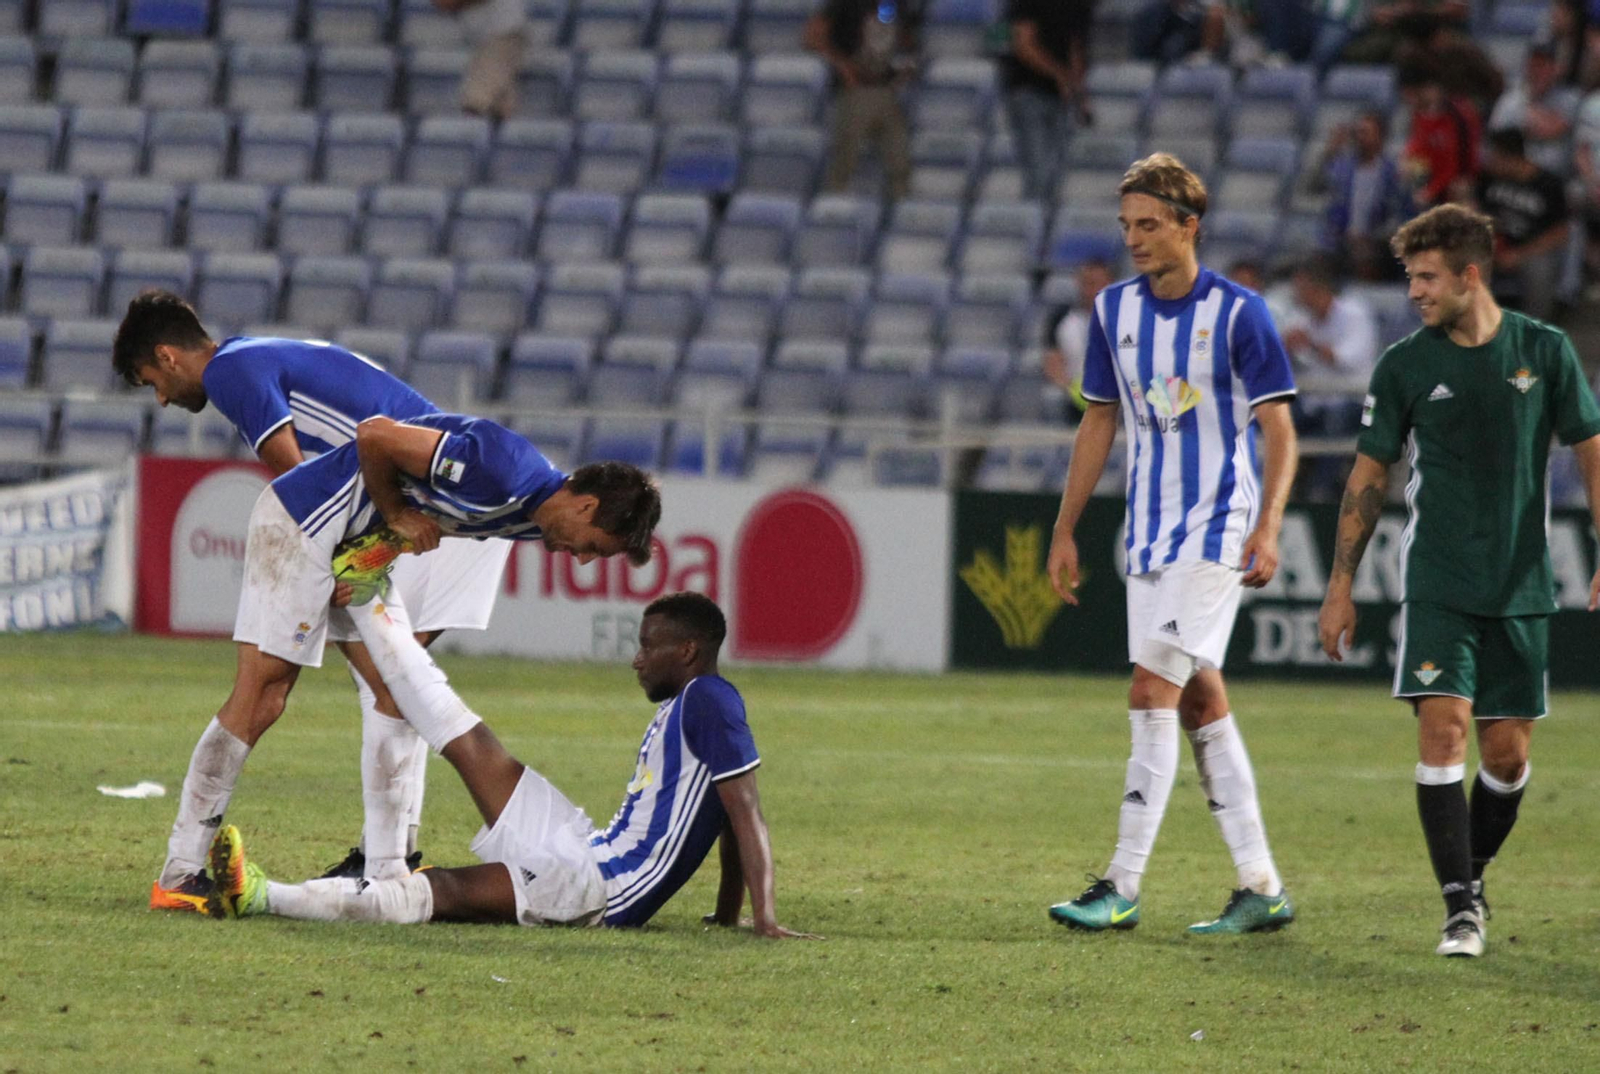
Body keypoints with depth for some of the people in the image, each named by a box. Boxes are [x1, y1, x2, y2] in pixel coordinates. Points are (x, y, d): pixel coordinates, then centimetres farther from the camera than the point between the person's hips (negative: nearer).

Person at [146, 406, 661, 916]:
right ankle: (181, 873, -8)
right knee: (260, 697, -11)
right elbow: (375, 435, -25)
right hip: (304, 517, -10)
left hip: (360, 542, 10)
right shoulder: (500, 473, -28)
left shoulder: (535, 515, 4)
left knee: (399, 694, 4)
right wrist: (397, 514, -14)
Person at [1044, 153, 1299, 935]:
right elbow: (1099, 423, 16)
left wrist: (1266, 530, -21)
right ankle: (1261, 887, 14)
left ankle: (1122, 887, -13)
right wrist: (1064, 532, 14)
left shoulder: (1237, 313, -9)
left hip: (1215, 530, -6)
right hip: (1148, 532, 6)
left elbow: (1278, 431, -9)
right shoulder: (1114, 309, 7)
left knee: (1153, 690, -14)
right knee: (1199, 702, 8)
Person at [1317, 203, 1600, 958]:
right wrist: (1341, 588, 5)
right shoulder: (1405, 367, 1)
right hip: (1438, 584, -1)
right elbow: (1369, 477, 7)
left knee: (1507, 753, 3)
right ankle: (1461, 908, -13)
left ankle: (1473, 875, 27)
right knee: (1443, 727, -15)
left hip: (1521, 586, 1)